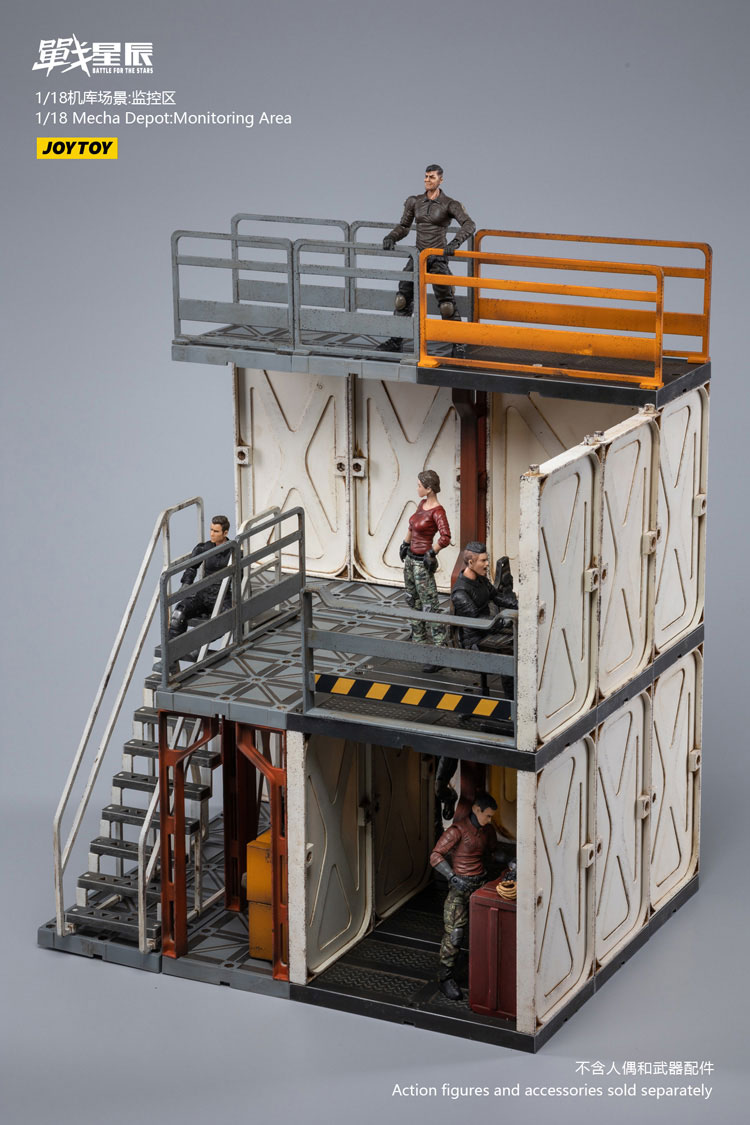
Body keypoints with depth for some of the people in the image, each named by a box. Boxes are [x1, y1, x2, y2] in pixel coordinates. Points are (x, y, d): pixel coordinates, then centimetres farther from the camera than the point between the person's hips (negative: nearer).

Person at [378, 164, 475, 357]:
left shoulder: (450, 204, -7)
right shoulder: (415, 202, 7)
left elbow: (469, 225, -20)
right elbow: (404, 226, 14)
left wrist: (455, 243, -37)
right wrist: (391, 237, -8)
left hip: (438, 258, -4)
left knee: (446, 302, -9)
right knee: (403, 297, -1)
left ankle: (458, 345, -1)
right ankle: (395, 341, 6)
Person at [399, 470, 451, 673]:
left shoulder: (437, 511, -20)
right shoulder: (422, 504, 7)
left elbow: (445, 538, -32)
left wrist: (432, 554, -21)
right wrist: (405, 543, 24)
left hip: (422, 562, -10)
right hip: (410, 558, 10)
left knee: (430, 606, -10)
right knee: (413, 602, 19)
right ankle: (419, 642, 33)